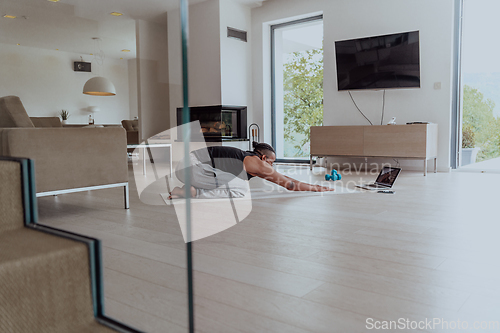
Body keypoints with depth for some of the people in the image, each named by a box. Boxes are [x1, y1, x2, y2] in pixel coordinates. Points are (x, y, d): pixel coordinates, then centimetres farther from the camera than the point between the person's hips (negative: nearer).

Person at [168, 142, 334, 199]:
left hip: (186, 164, 10)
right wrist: (316, 189, 9)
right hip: (192, 166, -10)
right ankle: (191, 192, -14)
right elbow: (288, 183, -1)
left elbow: (281, 177, 30)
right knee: (240, 189, -12)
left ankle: (191, 188, 11)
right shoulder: (255, 163, -6)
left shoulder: (247, 158, 20)